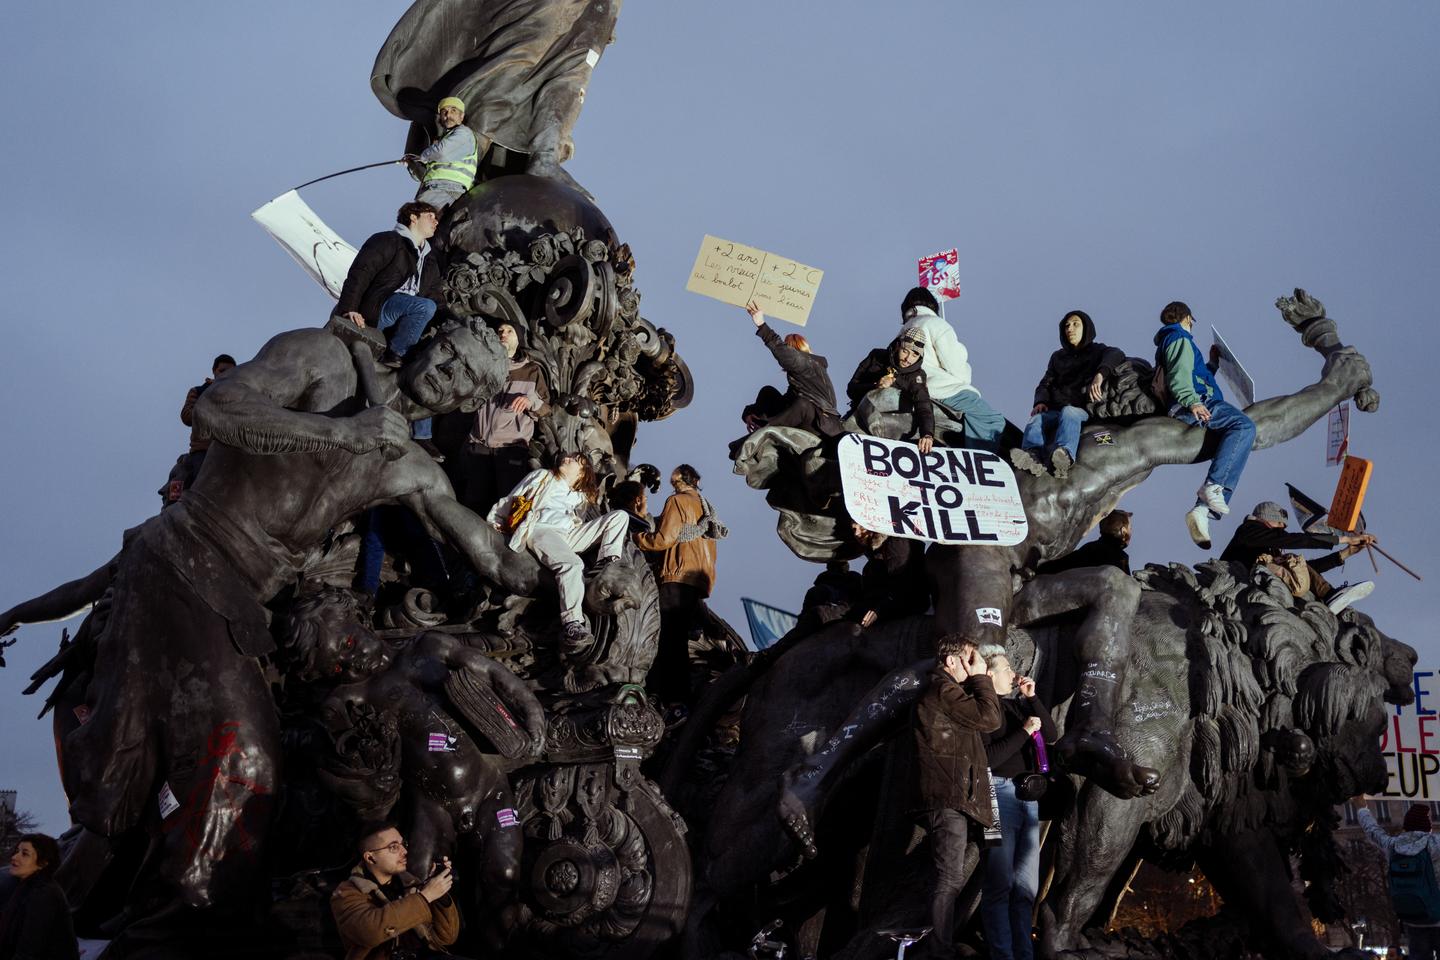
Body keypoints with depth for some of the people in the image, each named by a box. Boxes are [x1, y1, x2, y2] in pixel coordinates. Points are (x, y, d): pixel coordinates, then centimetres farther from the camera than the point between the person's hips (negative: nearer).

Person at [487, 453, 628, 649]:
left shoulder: (580, 498, 35)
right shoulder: (542, 476, 27)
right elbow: (508, 502, 24)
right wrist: (493, 523, 12)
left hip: (569, 535, 5)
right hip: (540, 530, -5)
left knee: (619, 516, -5)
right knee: (572, 564, -37)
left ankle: (606, 564, -24)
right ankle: (572, 624, -49)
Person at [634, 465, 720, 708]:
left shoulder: (677, 501, 0)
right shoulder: (704, 506, 23)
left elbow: (664, 539, -9)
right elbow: (710, 548, 22)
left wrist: (637, 538, 5)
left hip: (679, 577, -8)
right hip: (701, 579, 8)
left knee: (671, 636, -12)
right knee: (679, 638, 9)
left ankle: (674, 695, -21)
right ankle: (681, 694, 4)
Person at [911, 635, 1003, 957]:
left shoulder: (946, 690, 24)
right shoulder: (944, 689, -10)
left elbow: (986, 721, 22)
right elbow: (989, 719, -14)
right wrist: (980, 677, -6)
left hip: (951, 798, 11)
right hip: (949, 798, -11)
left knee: (949, 878, 12)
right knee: (950, 879, -12)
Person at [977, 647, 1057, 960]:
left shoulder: (1017, 705, 16)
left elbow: (1052, 736, 11)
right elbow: (986, 758, -15)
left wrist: (1032, 699, 4)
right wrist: (1024, 731, -13)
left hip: (1028, 796, 8)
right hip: (999, 793, -8)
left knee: (1026, 885, 8)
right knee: (1000, 884, -8)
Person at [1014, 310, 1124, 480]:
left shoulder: (1097, 351, 16)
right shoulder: (1058, 357, 30)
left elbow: (1116, 355, -8)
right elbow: (1046, 383, 21)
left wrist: (1100, 375, -29)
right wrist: (1041, 401, -4)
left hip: (1084, 411, -4)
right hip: (1055, 411, 4)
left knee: (1068, 412, -38)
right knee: (1036, 420, -29)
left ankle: (1064, 455, -66)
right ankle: (1033, 455, -60)